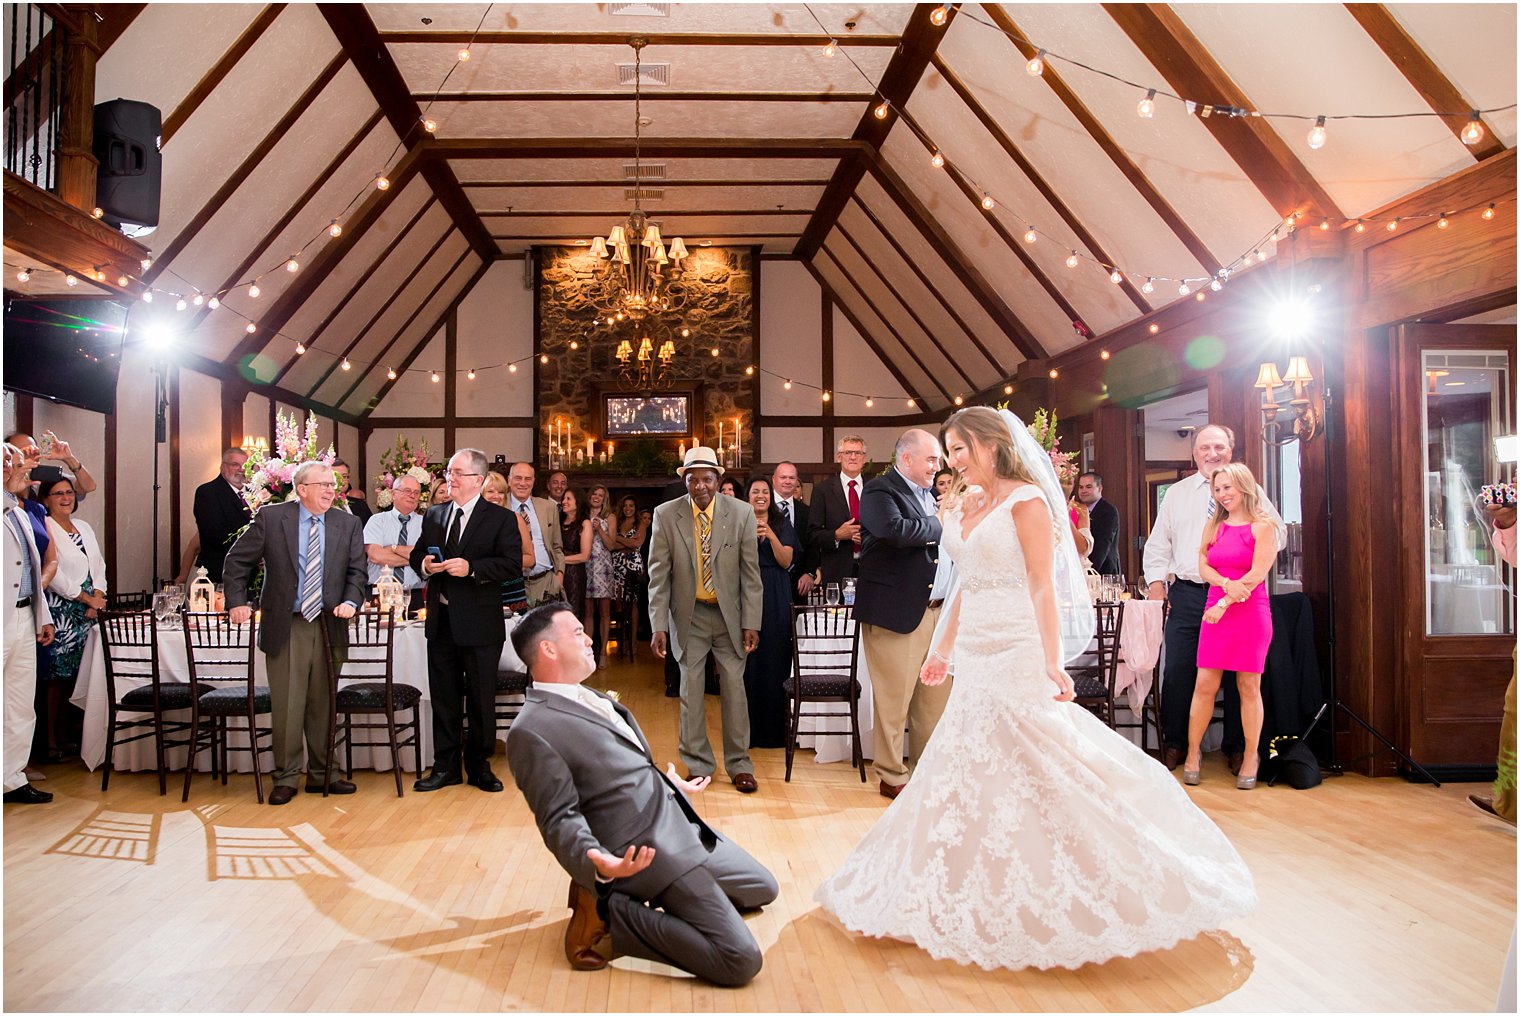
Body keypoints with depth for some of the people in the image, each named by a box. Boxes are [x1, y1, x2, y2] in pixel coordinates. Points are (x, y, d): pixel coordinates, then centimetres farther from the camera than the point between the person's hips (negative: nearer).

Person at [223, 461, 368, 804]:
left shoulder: (348, 524, 5)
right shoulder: (270, 517, -1)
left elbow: (358, 570, 6)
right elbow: (237, 561, 3)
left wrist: (351, 601, -11)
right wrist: (237, 602, -5)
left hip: (329, 624, 2)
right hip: (285, 626, -2)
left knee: (324, 704, 10)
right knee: (286, 705, 1)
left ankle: (321, 775, 22)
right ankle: (286, 778, 16)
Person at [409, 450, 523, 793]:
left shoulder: (500, 518, -5)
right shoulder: (433, 515, 11)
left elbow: (513, 564, -14)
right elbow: (417, 553, 19)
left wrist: (471, 568, -23)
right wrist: (424, 564, -5)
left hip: (479, 622, -4)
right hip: (441, 620, 5)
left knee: (481, 700, 7)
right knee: (443, 698, 11)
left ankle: (479, 765, 21)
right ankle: (446, 767, 22)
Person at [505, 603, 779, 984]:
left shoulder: (586, 697, 14)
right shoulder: (531, 730, -17)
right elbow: (560, 818, -20)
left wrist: (671, 787, 35)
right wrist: (598, 865, -37)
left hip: (682, 826, 10)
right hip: (648, 852, -10)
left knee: (763, 888, 22)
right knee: (742, 960, -15)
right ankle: (608, 913, -5)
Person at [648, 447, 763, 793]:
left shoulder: (742, 513, -7)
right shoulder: (665, 515, -8)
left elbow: (750, 572, -5)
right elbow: (658, 575, -6)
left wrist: (751, 623, -8)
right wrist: (659, 625, -10)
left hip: (730, 613, 0)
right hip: (689, 615, 0)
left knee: (734, 687, 4)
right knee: (691, 690, 4)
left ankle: (739, 765, 18)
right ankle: (698, 766, 18)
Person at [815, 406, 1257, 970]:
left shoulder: (1027, 501, -9)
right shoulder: (963, 509, 14)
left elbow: (1043, 586, -15)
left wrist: (1052, 662, -22)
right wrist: (944, 650, 20)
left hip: (1016, 655, -8)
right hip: (975, 658, 8)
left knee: (1028, 769, -4)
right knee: (971, 766, 10)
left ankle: (1052, 899, 11)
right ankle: (989, 896, 23)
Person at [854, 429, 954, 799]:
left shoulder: (931, 493, 20)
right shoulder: (879, 491, -7)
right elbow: (896, 531, -26)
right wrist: (939, 524, -11)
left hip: (939, 610, 8)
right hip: (899, 610, -8)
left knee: (937, 696, 11)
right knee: (894, 698, -1)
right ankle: (892, 777, 12)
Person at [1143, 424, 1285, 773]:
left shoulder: (1250, 491, 9)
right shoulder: (1177, 493, 13)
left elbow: (1278, 538, 4)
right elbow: (1158, 543, 13)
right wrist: (1157, 582, 2)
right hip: (1187, 594, 1)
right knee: (1179, 670, 0)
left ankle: (1237, 748, 19)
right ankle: (1174, 744, 14)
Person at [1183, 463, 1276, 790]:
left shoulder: (1261, 527, -2)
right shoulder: (1213, 526, 13)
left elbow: (1256, 575, -9)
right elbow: (1203, 566, 5)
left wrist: (1225, 603, -12)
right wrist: (1227, 584, -14)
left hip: (1251, 613, -4)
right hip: (1215, 613, 4)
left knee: (1249, 687, 2)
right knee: (1204, 685, 0)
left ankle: (1251, 756, 13)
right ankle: (1193, 752, 10)